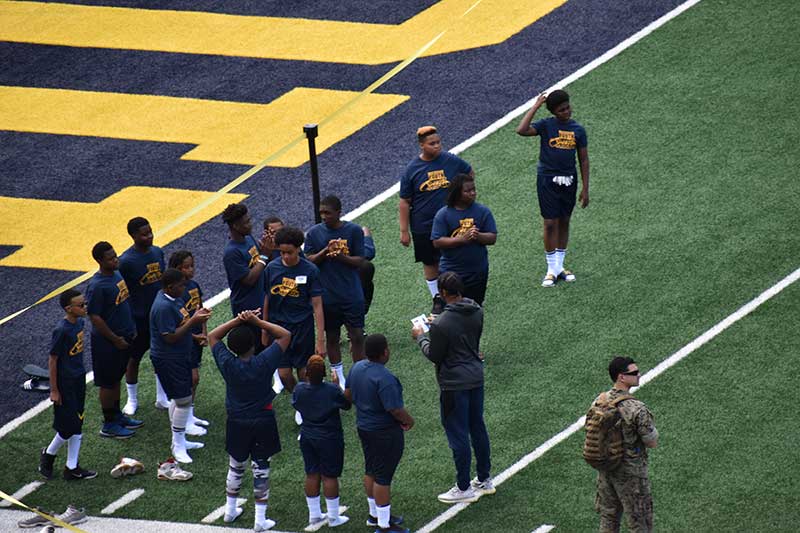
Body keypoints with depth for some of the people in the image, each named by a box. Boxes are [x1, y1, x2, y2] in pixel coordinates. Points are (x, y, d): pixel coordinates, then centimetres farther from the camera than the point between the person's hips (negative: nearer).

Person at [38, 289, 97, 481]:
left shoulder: (79, 323, 1)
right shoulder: (62, 330, -23)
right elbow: (52, 360, -17)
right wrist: (54, 390, -14)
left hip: (78, 380, 8)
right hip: (65, 384, -8)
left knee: (77, 427, 12)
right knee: (68, 427, 0)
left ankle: (72, 468, 20)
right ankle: (48, 455, 26)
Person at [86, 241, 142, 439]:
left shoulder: (118, 275, 3)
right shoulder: (96, 286, -24)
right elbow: (95, 318, -23)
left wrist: (131, 330, 14)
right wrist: (115, 339, -18)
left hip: (123, 337, 8)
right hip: (106, 341, -8)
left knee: (116, 378, 21)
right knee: (107, 383, 5)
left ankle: (117, 415, 35)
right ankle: (109, 425, 15)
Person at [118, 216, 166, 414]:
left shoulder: (158, 252, -1)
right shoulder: (126, 261, -19)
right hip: (138, 317, -5)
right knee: (133, 358, 10)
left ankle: (162, 398, 28)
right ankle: (132, 400, 25)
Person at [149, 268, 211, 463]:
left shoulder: (173, 299, 6)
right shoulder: (164, 307, -26)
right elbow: (170, 337, -27)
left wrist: (195, 316, 1)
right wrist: (193, 321, -26)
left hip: (179, 357, 10)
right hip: (168, 360, -10)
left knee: (180, 398, 19)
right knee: (184, 400, -6)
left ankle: (179, 441, 31)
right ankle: (178, 446, 4)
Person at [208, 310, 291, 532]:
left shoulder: (227, 364, -17)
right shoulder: (263, 363, -21)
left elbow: (212, 336, -2)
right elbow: (285, 335, -10)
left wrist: (236, 321, -10)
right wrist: (257, 321, -14)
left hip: (236, 422, 2)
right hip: (263, 422, -2)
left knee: (236, 466, 22)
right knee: (261, 468, 8)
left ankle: (230, 510, 34)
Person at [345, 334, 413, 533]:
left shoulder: (356, 368, -2)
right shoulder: (384, 378, -29)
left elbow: (348, 395, 12)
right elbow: (395, 410, -29)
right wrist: (408, 420, -10)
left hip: (364, 426, 9)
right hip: (385, 432, -9)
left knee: (370, 471, 22)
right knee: (383, 477, 0)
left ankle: (375, 515, 37)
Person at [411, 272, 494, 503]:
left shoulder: (442, 324, -25)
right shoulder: (477, 312, -3)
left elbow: (434, 356, -15)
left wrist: (420, 337, 3)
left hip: (454, 384, -7)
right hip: (476, 378, 7)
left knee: (458, 435, 4)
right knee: (478, 428, 20)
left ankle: (464, 488, 12)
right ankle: (485, 480, 31)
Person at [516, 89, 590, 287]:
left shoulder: (577, 130, 3)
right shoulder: (546, 125, -6)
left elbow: (584, 160, 8)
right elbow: (522, 130, -24)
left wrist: (585, 189, 5)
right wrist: (536, 106, -20)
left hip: (569, 180, 4)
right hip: (548, 180, -4)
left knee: (564, 222, 11)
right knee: (550, 223, -2)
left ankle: (559, 266, 22)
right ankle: (552, 269, 5)